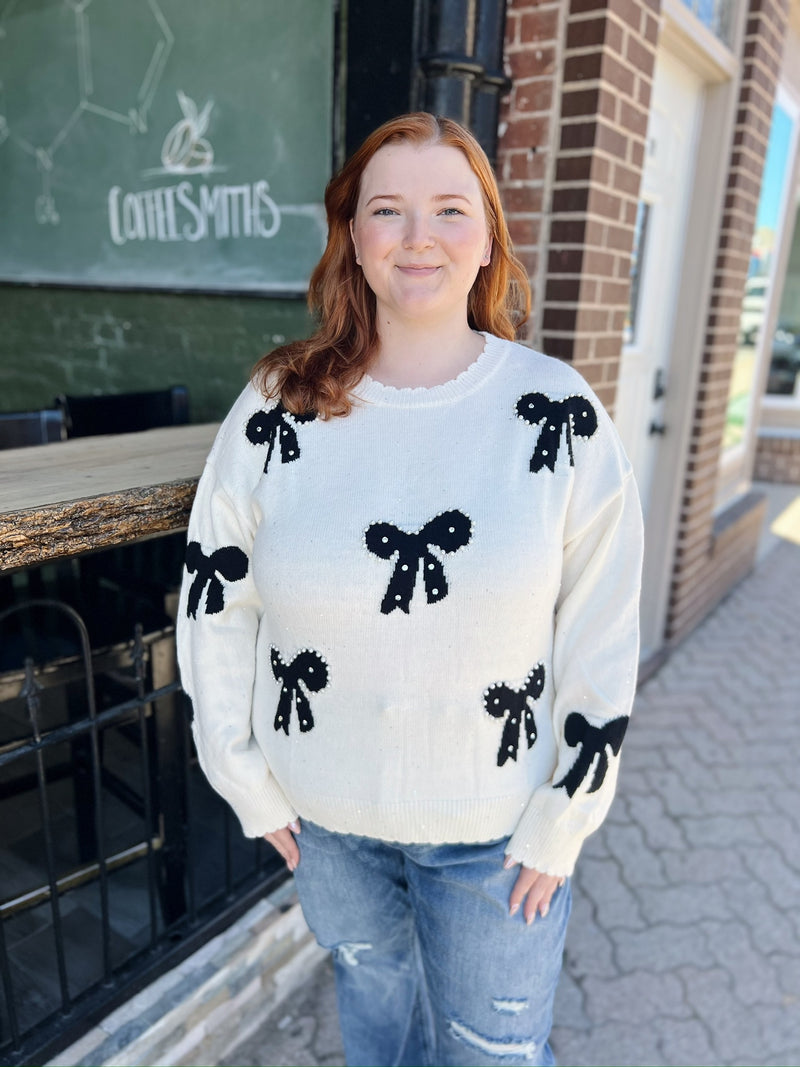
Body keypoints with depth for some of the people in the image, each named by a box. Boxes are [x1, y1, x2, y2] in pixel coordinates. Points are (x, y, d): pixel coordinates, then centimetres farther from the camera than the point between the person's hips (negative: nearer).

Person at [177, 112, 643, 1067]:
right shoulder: (278, 408, -10)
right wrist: (250, 784, 1)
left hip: (493, 826, -1)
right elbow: (215, 604, -3)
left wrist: (559, 825, -5)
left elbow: (603, 642, -8)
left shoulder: (561, 415, -13)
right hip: (321, 809, 2)